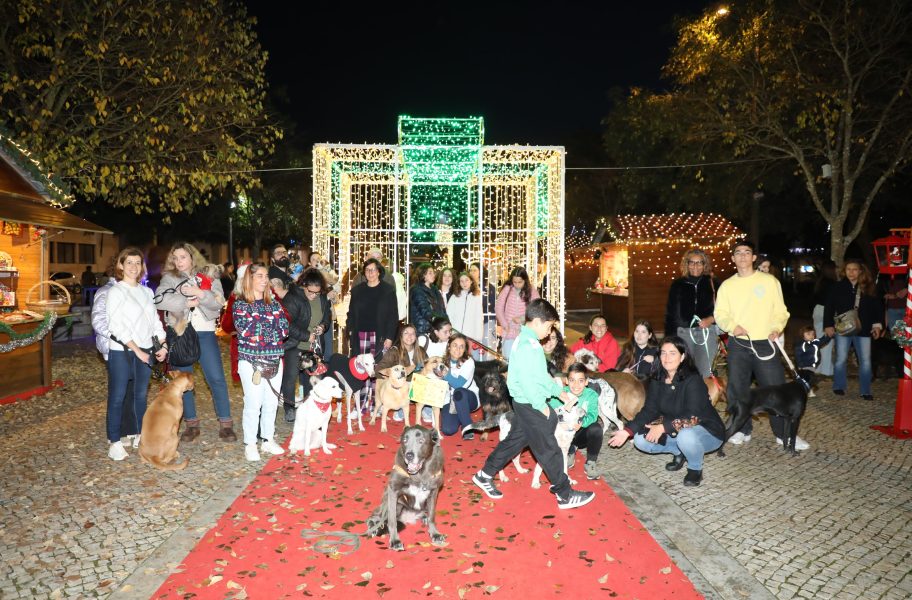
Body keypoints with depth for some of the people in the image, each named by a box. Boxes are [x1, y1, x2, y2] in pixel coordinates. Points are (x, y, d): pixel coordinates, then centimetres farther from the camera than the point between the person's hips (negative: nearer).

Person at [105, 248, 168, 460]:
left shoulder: (147, 292, 13)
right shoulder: (115, 291, -5)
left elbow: (155, 320, 14)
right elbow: (116, 326, -12)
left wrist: (163, 344, 1)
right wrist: (136, 350, -16)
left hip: (145, 351, 5)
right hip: (121, 352, -5)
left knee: (141, 395, 12)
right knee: (118, 397, -1)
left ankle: (140, 435, 23)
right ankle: (114, 442, 7)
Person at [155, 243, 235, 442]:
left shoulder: (208, 277, 9)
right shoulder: (169, 278, 8)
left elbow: (219, 302, -4)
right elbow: (160, 299, -11)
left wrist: (200, 293, -18)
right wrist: (186, 302, -14)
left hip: (205, 333, -1)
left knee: (217, 378, -4)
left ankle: (225, 423, 4)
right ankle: (191, 424, 19)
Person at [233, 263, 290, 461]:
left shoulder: (273, 302, 10)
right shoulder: (240, 304, -3)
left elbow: (285, 329, 0)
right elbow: (245, 331, -16)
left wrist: (257, 332, -11)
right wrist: (272, 332, -9)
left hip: (274, 361, 5)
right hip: (250, 361, -4)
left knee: (271, 402, 9)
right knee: (253, 403, -4)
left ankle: (268, 440, 23)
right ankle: (250, 444, 8)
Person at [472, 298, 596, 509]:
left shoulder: (526, 340, 12)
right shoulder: (528, 345, -21)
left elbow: (541, 374, 20)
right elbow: (527, 379, -26)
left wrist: (558, 391, 20)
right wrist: (541, 405, -19)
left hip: (525, 403, 10)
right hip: (531, 405, -10)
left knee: (516, 439, 19)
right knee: (548, 448, 0)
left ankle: (484, 475, 30)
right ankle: (565, 495, 11)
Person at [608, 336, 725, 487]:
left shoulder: (693, 380, -24)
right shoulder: (658, 380, -4)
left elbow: (693, 417, -30)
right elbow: (648, 410, -7)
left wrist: (663, 427, -34)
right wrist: (627, 431, -19)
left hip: (707, 431, -6)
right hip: (674, 431, 6)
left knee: (686, 436, -39)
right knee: (640, 440, -11)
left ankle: (696, 469, -6)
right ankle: (679, 452, 13)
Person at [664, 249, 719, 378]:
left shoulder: (713, 284, 7)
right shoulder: (678, 285, 10)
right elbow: (670, 313, 11)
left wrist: (711, 319, -13)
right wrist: (669, 338, 7)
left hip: (707, 331, -1)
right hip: (684, 332, 2)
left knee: (706, 372, -8)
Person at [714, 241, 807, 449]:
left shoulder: (769, 281, 3)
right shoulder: (727, 285, 7)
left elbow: (781, 311, 4)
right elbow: (720, 314, 7)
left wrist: (777, 328, -14)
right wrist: (732, 325, -13)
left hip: (765, 344, -2)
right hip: (738, 345, 2)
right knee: (737, 389, 7)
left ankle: (785, 433, 13)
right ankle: (743, 430, 22)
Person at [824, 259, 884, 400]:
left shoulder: (868, 288, 2)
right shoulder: (838, 287, -2)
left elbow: (877, 307, 7)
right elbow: (829, 307, -1)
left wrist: (877, 325, -1)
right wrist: (828, 325, -6)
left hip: (863, 330, 2)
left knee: (865, 361, 4)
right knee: (841, 359, 6)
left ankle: (865, 391, 13)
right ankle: (838, 387, 20)